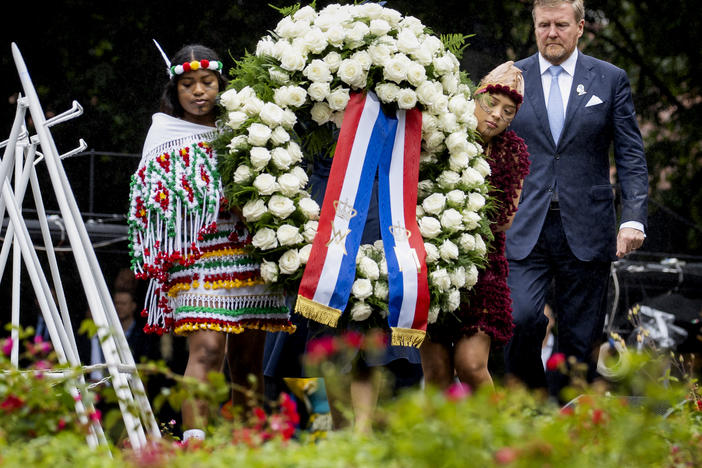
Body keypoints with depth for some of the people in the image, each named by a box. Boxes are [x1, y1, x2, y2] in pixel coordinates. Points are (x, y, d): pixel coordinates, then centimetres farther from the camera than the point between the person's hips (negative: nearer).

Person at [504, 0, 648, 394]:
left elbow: (632, 156, 4)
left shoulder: (611, 80, 7)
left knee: (581, 338, 2)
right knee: (521, 317, -18)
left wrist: (634, 218, -8)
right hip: (524, 229, 0)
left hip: (586, 231, 0)